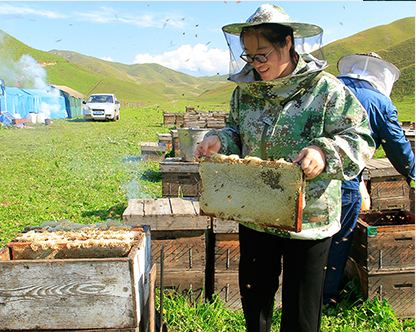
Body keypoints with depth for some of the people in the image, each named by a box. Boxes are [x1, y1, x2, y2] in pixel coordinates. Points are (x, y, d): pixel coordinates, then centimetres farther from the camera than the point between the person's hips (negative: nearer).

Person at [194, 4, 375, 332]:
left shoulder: (326, 89, -11)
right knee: (253, 293, 21)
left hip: (308, 219, -4)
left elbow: (360, 138, -8)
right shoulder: (245, 89, 4)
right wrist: (219, 141, -6)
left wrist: (325, 153, -27)